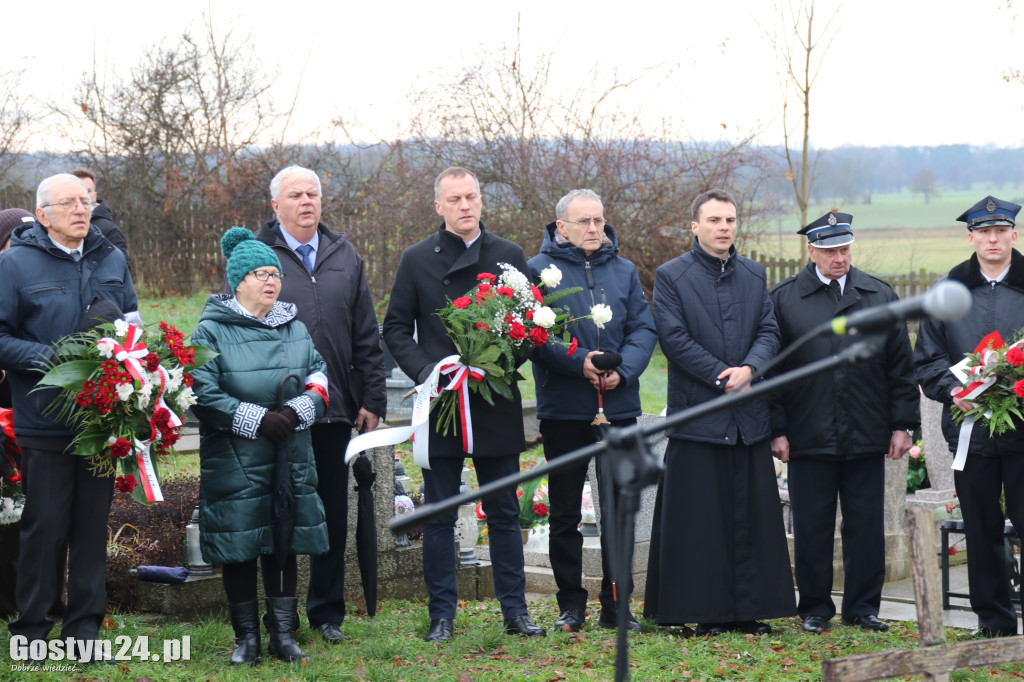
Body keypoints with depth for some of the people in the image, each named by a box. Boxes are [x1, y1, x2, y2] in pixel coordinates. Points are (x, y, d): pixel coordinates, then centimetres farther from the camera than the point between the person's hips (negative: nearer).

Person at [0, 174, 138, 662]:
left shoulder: (112, 260, 10)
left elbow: (133, 324, 20)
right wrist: (49, 360, -19)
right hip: (45, 418, -4)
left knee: (93, 523, 10)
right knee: (45, 525, 2)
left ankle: (84, 627, 20)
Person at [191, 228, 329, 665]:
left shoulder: (295, 329, 12)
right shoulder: (212, 331, -4)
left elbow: (319, 380, 9)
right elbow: (202, 394, -11)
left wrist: (295, 412, -11)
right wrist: (258, 420, -16)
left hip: (291, 459, 4)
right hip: (234, 461, -4)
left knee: (284, 544, 7)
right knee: (240, 547, 1)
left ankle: (283, 633, 16)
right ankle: (246, 637, 11)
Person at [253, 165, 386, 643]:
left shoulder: (344, 256, 12)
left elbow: (366, 335, 13)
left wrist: (372, 398, 7)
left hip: (335, 408, 4)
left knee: (333, 513, 9)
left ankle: (327, 612, 20)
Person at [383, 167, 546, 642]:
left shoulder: (510, 257, 6)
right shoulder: (417, 260, 3)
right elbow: (396, 328, 4)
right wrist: (426, 371, -11)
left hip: (497, 404, 1)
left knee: (504, 513, 7)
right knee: (439, 516, 4)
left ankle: (515, 611, 14)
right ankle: (442, 616, 11)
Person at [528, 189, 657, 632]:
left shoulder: (624, 271, 12)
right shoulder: (540, 270, 0)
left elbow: (644, 329, 6)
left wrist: (623, 370, -11)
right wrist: (578, 361, -19)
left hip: (618, 406, 3)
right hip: (563, 408, -3)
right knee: (565, 513, 5)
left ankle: (616, 605, 12)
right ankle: (571, 605, 15)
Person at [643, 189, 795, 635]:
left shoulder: (754, 275, 14)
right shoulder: (671, 276, -1)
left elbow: (769, 331, 8)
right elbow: (674, 338, -8)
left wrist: (750, 369, -11)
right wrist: (723, 378, -12)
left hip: (750, 415, 4)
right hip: (697, 411, -4)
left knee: (753, 512, 5)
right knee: (700, 515, -2)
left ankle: (750, 610, 11)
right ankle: (705, 612, 4)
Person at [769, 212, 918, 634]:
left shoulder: (880, 296, 8)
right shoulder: (783, 299, 2)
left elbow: (900, 366, 10)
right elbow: (771, 369, 2)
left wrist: (902, 424, 4)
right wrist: (777, 429, -3)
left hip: (867, 439, 2)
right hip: (808, 437, -2)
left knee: (867, 527, 5)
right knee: (811, 528, 4)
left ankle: (862, 607, 16)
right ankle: (815, 608, 16)